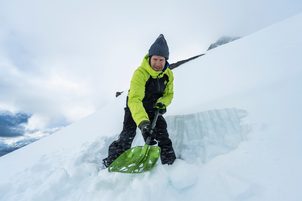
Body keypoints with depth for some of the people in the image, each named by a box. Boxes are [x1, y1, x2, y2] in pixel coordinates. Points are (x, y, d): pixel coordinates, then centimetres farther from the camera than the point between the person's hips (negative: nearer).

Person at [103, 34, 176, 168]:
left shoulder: (168, 74, -13)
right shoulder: (140, 73, -34)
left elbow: (169, 94, 1)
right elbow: (134, 99, -47)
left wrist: (162, 103, -22)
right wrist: (143, 122, -60)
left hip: (153, 108, 5)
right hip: (135, 106, -4)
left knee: (162, 132, -2)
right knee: (128, 134, -16)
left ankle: (170, 162, 13)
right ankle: (111, 163, -1)